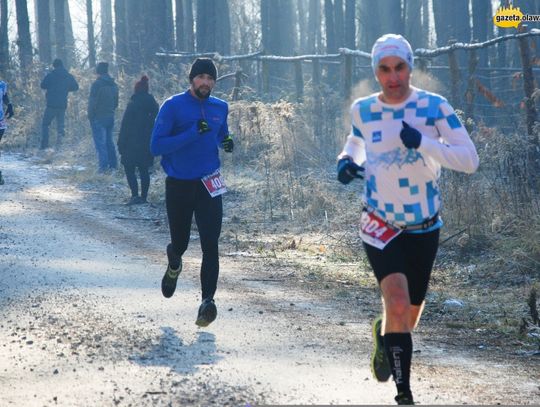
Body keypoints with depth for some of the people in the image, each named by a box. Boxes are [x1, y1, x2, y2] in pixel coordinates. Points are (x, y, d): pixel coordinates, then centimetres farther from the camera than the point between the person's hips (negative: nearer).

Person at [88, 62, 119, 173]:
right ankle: (113, 164, 16)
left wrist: (90, 116, -5)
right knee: (109, 141, 16)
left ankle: (104, 165, -9)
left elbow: (92, 102, -15)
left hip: (99, 118, -7)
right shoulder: (113, 85, 8)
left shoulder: (97, 84, -15)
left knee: (100, 142, -4)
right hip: (110, 117, 7)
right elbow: (116, 102, 15)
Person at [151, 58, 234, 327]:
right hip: (178, 186, -2)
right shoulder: (173, 106, -8)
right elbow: (156, 147, -16)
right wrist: (193, 133, -25)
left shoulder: (220, 108, 7)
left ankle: (208, 300, -15)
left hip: (209, 185, 2)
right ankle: (174, 267, 49)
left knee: (210, 244, -13)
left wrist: (227, 142, 1)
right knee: (179, 244, 13)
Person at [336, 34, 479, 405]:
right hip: (381, 226, -1)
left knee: (409, 317, 15)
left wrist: (423, 142, -34)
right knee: (398, 306, -23)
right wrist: (348, 159, -3)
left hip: (424, 228, 1)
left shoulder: (434, 107, -14)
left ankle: (383, 333, 52)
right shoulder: (363, 110, -5)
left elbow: (470, 160, -21)